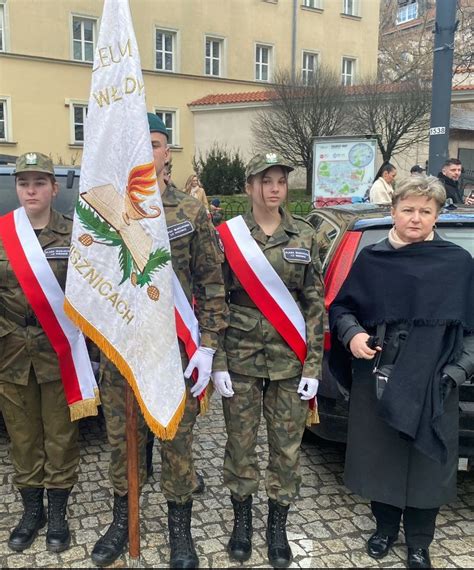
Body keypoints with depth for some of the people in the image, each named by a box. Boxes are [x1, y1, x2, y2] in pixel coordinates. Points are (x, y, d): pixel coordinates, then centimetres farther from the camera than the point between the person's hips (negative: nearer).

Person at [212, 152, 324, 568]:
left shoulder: (305, 236, 1)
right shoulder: (228, 235, -2)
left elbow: (315, 304, 1)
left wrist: (313, 366, -3)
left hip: (289, 358, 1)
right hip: (240, 355, 0)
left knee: (287, 447, 9)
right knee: (240, 443, 10)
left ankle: (278, 526, 29)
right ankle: (242, 520, 31)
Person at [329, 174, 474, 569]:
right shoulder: (370, 259, 2)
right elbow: (342, 308, 10)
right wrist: (352, 334, -10)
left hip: (431, 387, -1)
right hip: (376, 381, 2)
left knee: (426, 464, 8)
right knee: (378, 457, 12)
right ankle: (385, 526, 38)